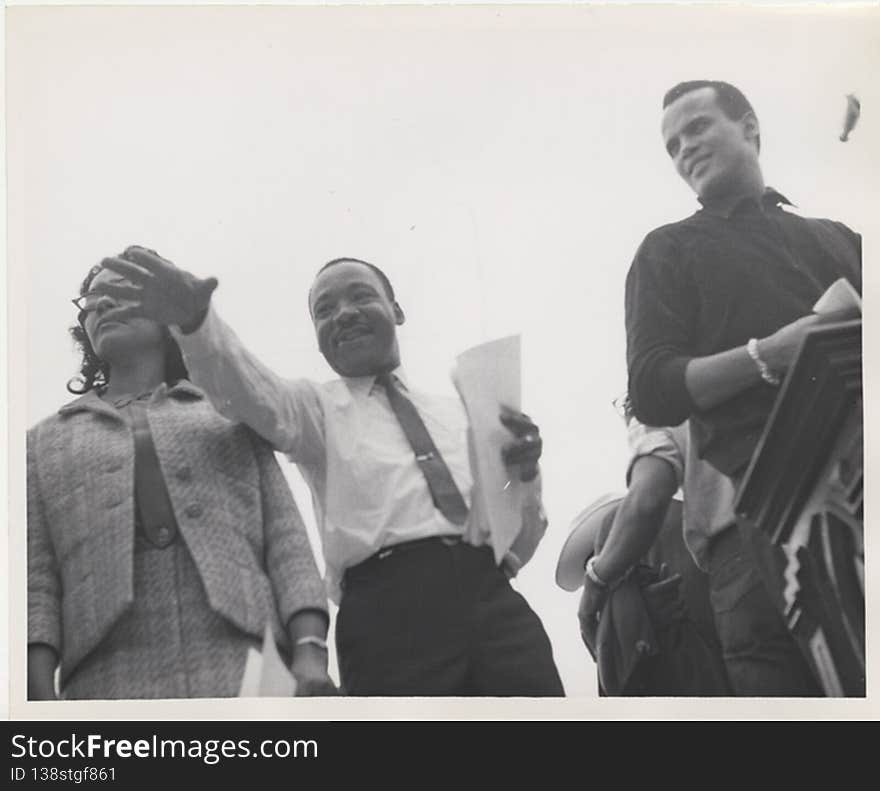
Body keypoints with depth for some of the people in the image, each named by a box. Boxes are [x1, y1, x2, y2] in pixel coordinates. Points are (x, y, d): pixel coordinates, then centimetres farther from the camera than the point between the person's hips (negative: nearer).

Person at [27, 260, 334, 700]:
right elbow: (33, 579, 11)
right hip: (107, 683, 1)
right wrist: (39, 697, -5)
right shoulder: (46, 442, 24)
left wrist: (310, 650, -5)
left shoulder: (233, 415, 23)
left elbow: (285, 539, 12)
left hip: (246, 673, 0)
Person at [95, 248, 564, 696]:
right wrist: (195, 320, -28)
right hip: (393, 611, -3)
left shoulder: (458, 414, 25)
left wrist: (525, 474, 2)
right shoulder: (317, 406, 17)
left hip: (493, 602, 3)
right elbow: (256, 396, -8)